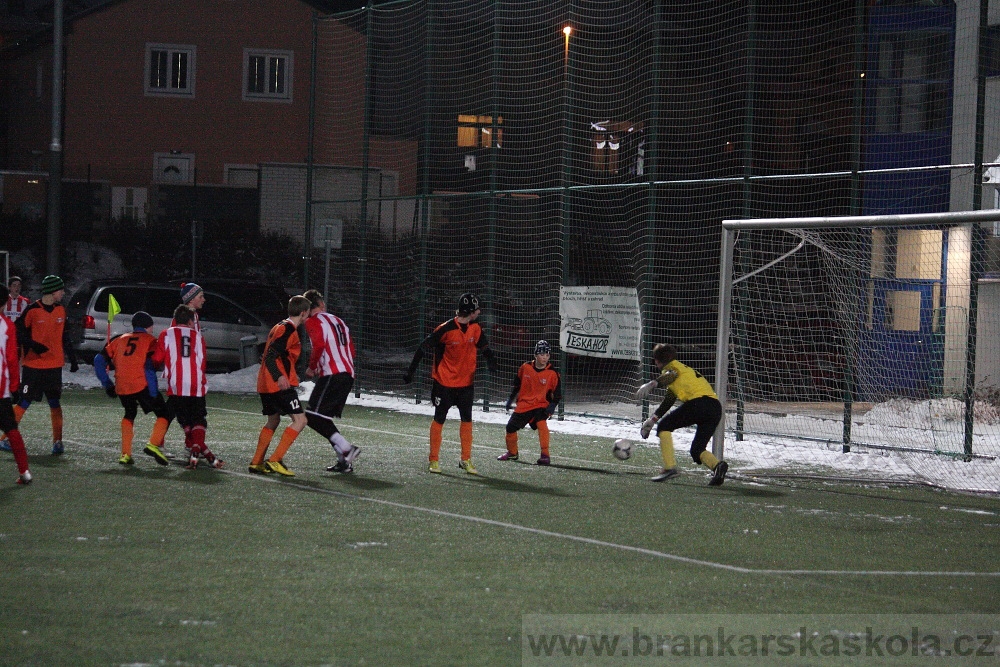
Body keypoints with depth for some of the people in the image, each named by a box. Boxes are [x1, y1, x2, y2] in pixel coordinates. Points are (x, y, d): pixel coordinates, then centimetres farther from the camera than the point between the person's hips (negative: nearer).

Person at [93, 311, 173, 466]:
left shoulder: (120, 340, 23)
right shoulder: (150, 341, 9)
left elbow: (99, 361, 16)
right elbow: (150, 366, -7)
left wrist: (108, 384, 20)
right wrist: (153, 394, -7)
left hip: (121, 388, 5)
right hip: (142, 386, -5)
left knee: (129, 414, 28)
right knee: (165, 414, 8)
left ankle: (126, 454, 15)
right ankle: (153, 445, -14)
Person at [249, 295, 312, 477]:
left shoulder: (279, 327, 18)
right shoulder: (288, 330, -12)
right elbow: (271, 356, -21)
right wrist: (279, 377, -33)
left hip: (265, 385, 10)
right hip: (280, 385, -10)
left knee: (273, 421, 22)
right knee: (300, 420, -10)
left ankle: (256, 462, 23)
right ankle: (274, 461, -15)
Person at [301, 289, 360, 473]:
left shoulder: (314, 321, 0)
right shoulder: (338, 321, 22)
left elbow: (319, 345, -16)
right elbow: (351, 350, 22)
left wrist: (312, 368, -1)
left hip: (331, 375, -8)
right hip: (348, 374, 8)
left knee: (313, 417, -11)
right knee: (324, 418, 13)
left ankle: (347, 449, -22)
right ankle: (345, 461, 4)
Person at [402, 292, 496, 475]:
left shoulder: (475, 328, -1)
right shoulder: (446, 329, -18)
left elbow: (484, 347, 9)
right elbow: (423, 348, -11)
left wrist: (491, 363, -13)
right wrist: (410, 371, -10)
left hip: (466, 382, 5)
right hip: (444, 382, -5)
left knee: (467, 419, 5)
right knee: (439, 419, 4)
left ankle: (466, 460, 13)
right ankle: (434, 460, 13)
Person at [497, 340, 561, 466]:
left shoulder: (552, 373, -11)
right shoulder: (525, 367, -5)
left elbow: (557, 393, -4)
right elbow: (517, 383, 13)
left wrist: (552, 405, -18)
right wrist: (511, 399, 15)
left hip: (541, 405, -3)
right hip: (523, 404, 3)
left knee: (541, 424, -29)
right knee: (511, 427, 7)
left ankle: (545, 455, -26)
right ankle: (512, 453, 33)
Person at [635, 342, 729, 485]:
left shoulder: (672, 366, 12)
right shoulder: (685, 369, 37)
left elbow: (671, 375, -15)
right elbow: (667, 402, 41)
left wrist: (652, 384, -28)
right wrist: (652, 420, 43)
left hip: (699, 402, -8)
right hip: (716, 408, 8)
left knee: (664, 426, 9)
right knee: (697, 450, 13)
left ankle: (670, 467, -3)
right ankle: (717, 465, -17)